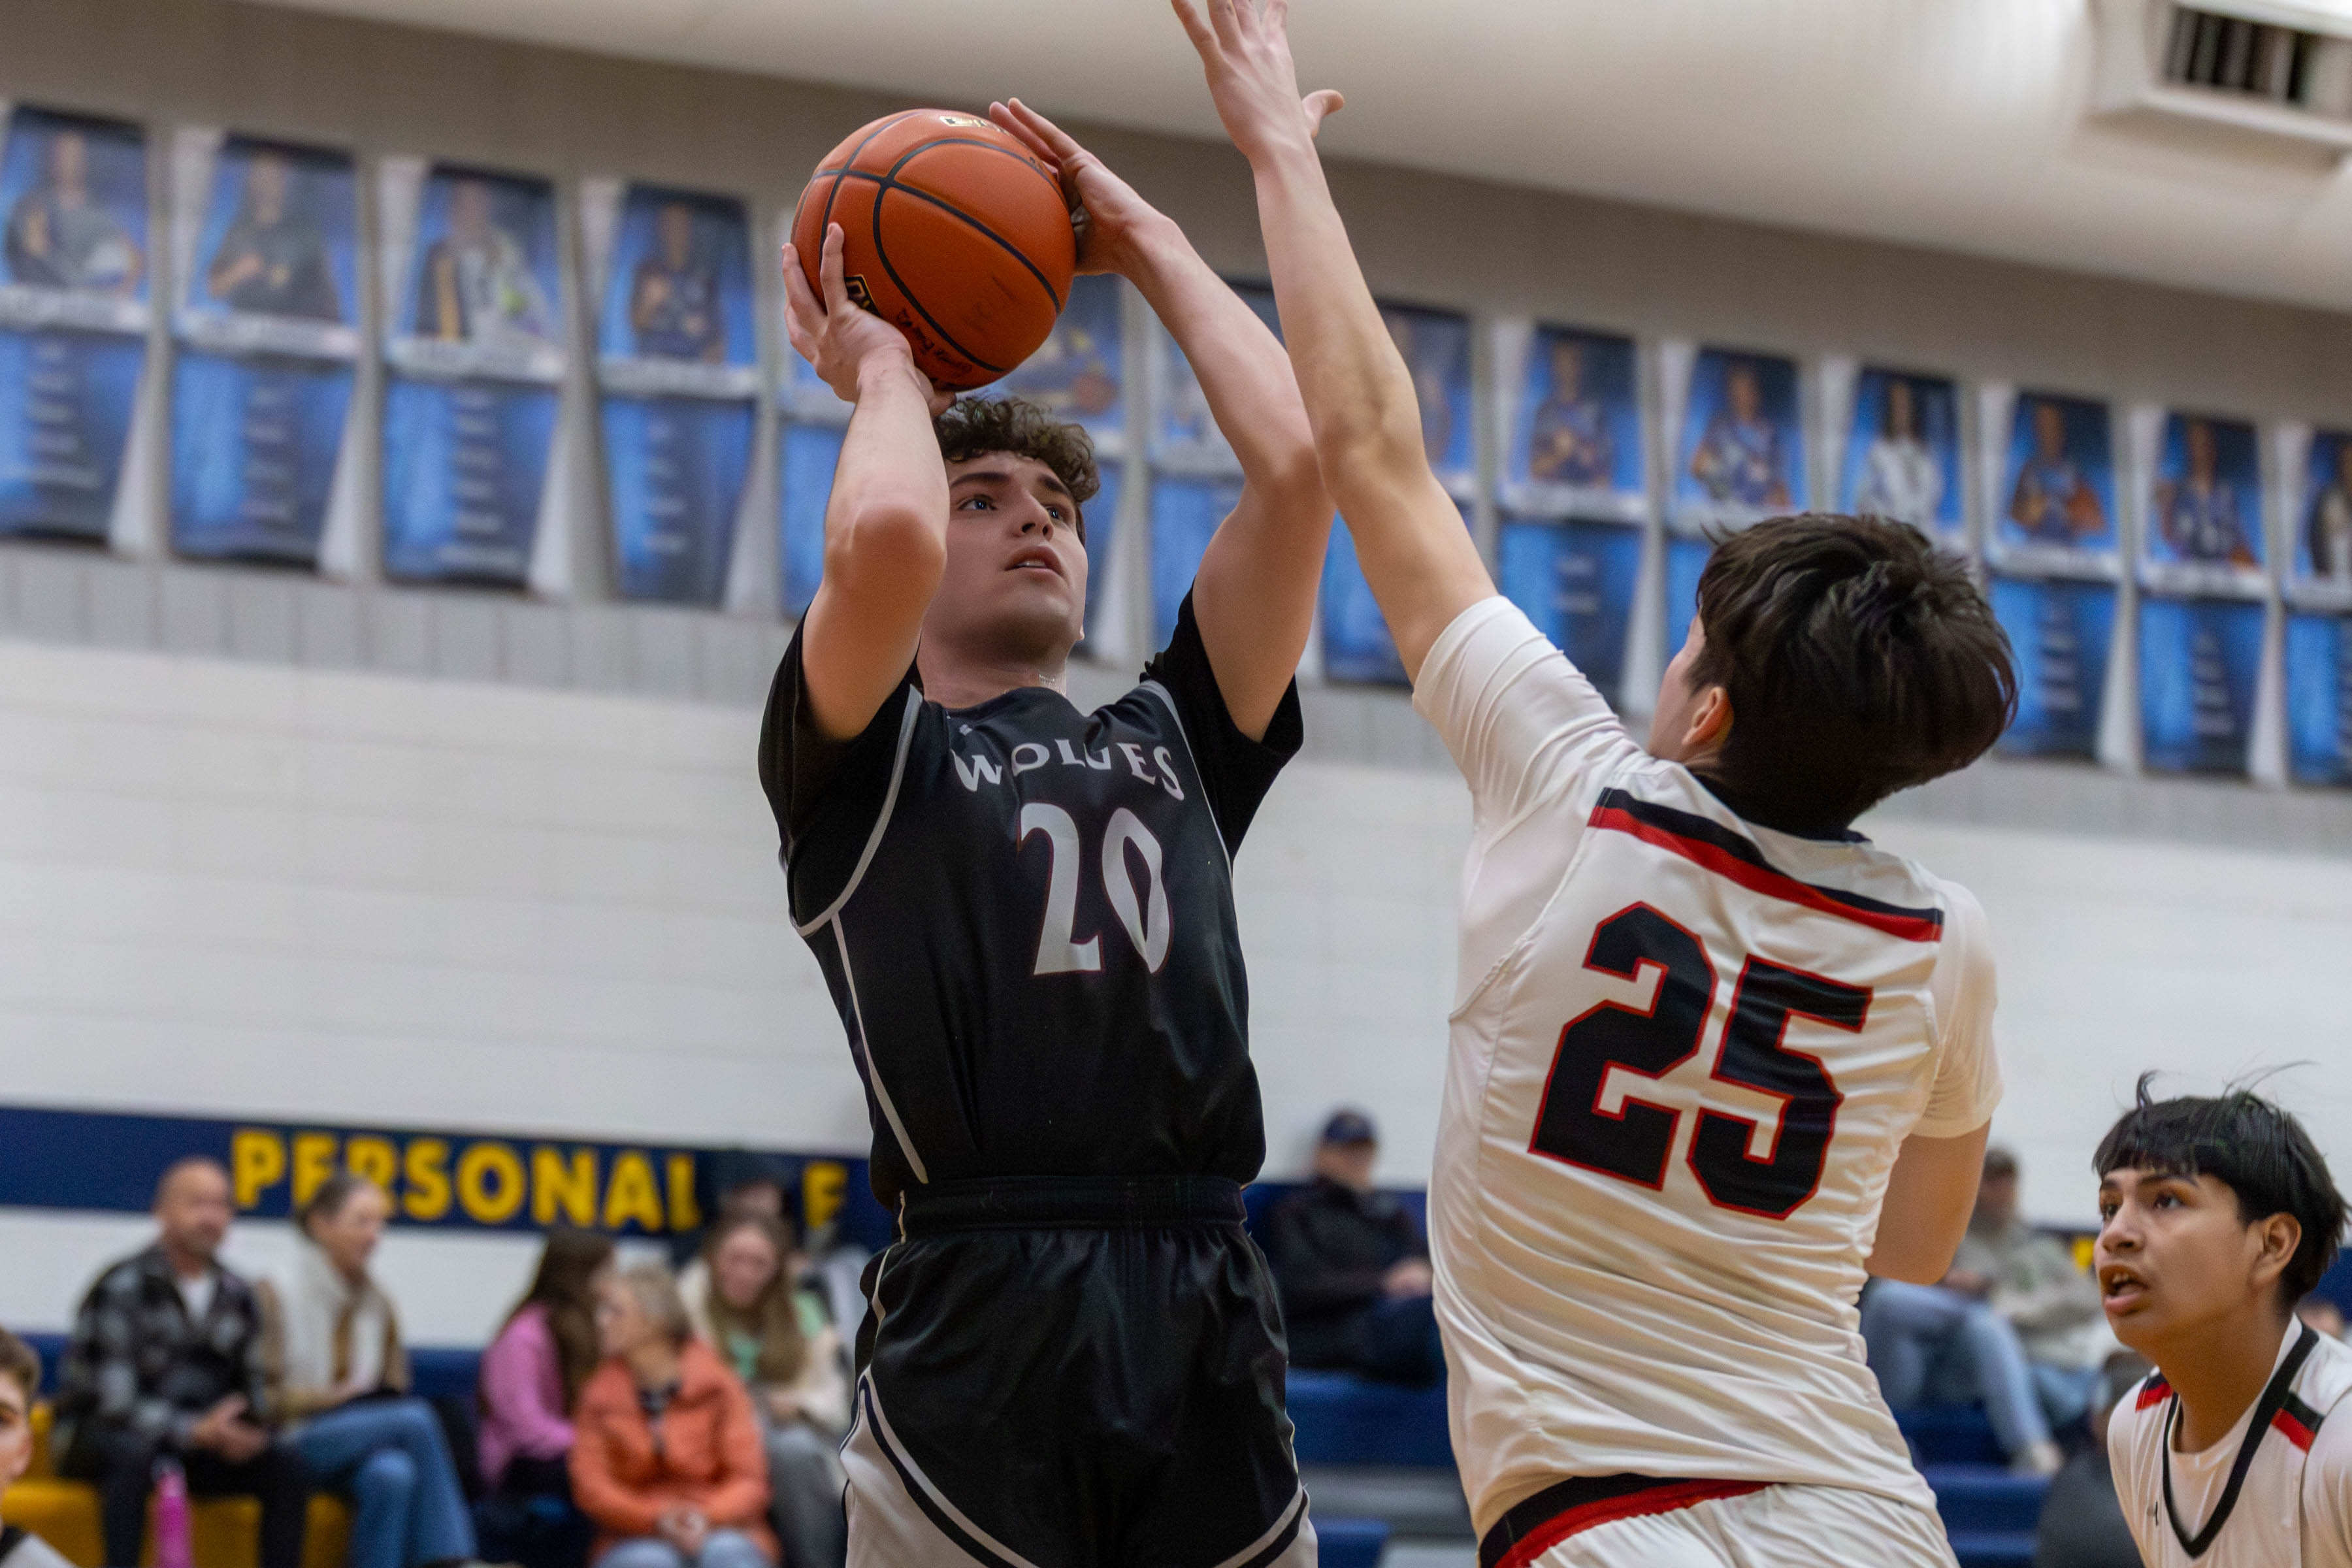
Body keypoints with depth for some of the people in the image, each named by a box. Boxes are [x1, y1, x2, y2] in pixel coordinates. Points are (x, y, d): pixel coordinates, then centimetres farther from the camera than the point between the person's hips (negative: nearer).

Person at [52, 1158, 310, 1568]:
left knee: (286, 1465, -15)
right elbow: (114, 1401, -23)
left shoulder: (238, 1296, 5)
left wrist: (237, 1430, -15)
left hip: (198, 1439, 6)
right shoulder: (122, 1288, -15)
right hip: (97, 1438, -6)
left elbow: (251, 1390, 9)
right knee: (134, 1453, -39)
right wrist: (197, 1430, -33)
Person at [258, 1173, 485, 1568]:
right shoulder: (277, 1296, 1)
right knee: (417, 1417, -30)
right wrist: (329, 1398, -17)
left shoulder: (376, 1302, 16)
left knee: (392, 1473, -35)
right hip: (295, 1443, -4)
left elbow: (394, 1392, 19)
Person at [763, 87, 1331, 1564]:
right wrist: (884, 369, 10)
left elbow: (1308, 462, 12)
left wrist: (1151, 245, 21)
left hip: (1211, 1332, 4)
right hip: (981, 1323, -4)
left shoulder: (1177, 742, 22)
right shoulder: (862, 762, 10)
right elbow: (882, 539, -12)